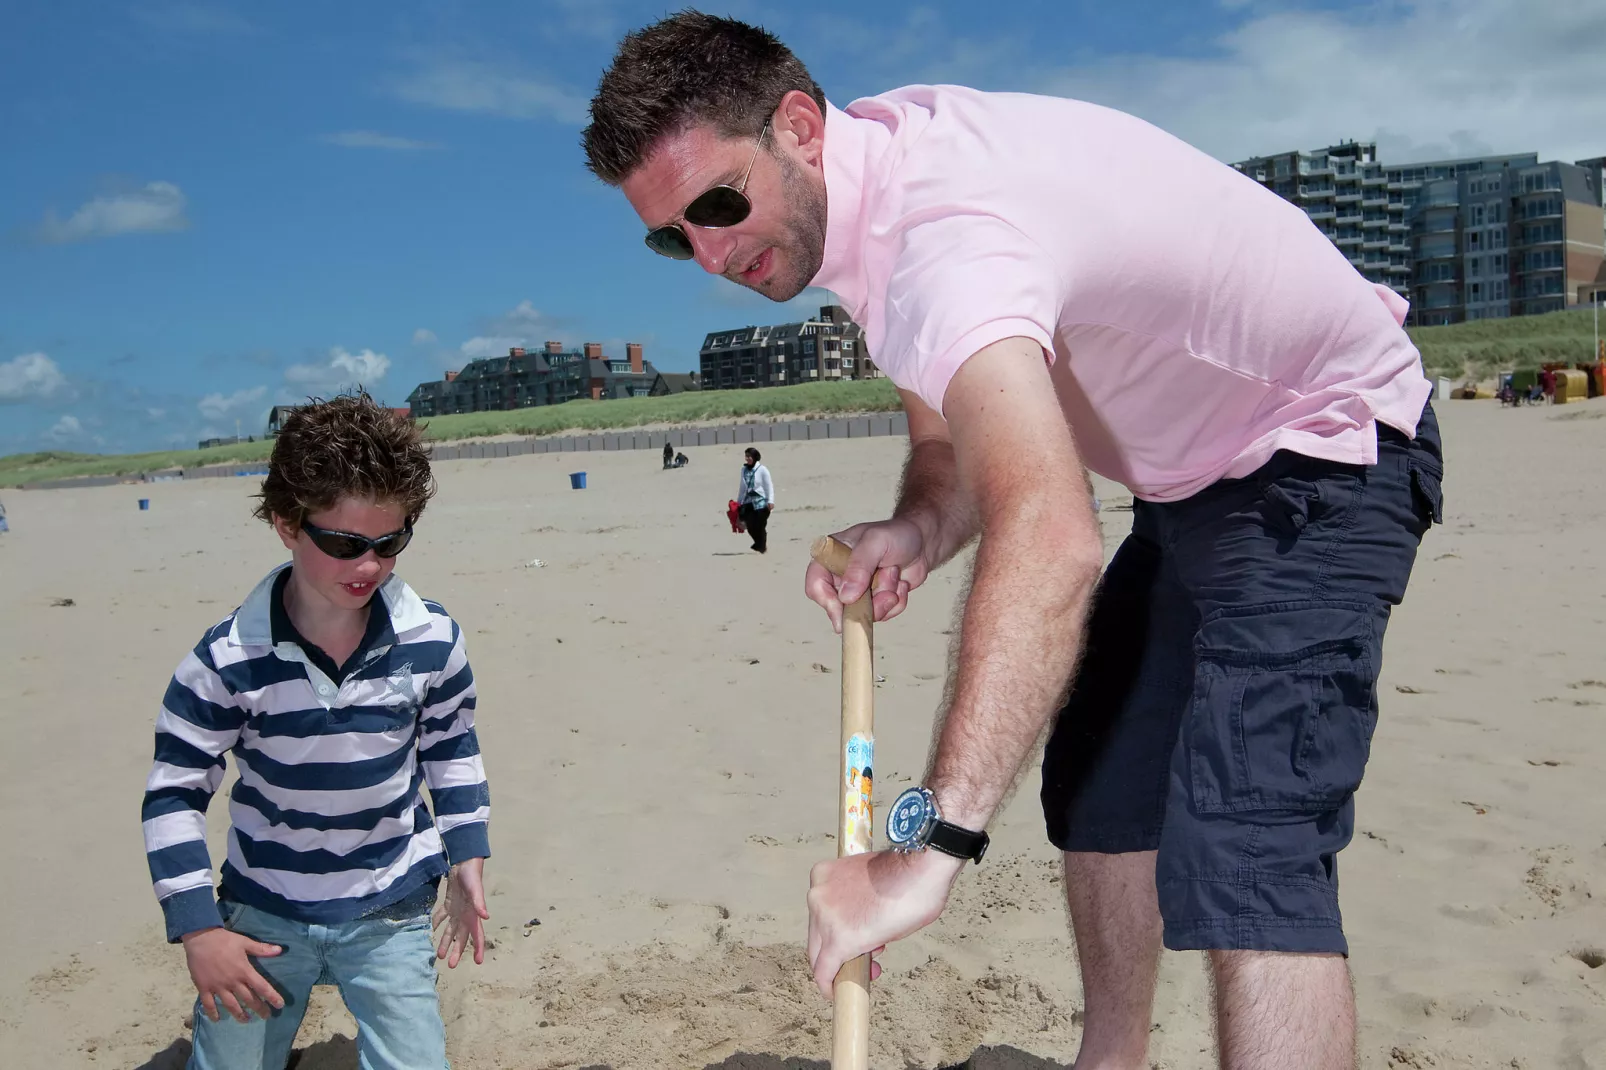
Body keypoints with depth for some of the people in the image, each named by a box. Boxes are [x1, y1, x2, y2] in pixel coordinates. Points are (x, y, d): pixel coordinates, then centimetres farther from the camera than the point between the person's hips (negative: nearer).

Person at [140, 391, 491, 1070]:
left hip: (390, 913, 0)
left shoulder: (432, 641, -14)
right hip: (261, 914, 0)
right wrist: (197, 928, -10)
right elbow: (174, 792, -8)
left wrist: (467, 856, 2)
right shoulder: (228, 659, -18)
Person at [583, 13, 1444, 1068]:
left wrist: (932, 844, -55)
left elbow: (1049, 543, -51)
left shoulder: (945, 236, -35)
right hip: (1195, 472, 10)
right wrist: (915, 531, -20)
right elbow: (954, 435, 3)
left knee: (1244, 855, -23)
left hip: (1324, 452, -10)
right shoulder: (878, 166, -2)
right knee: (1099, 780, 17)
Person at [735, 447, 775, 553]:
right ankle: (760, 545, 22)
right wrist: (738, 502, 17)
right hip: (748, 503, 4)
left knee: (759, 527, -5)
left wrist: (770, 501, -13)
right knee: (750, 527, 0)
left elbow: (769, 486, -5)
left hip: (761, 502, -4)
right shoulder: (744, 469, 9)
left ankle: (761, 547, 14)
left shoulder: (762, 470, -5)